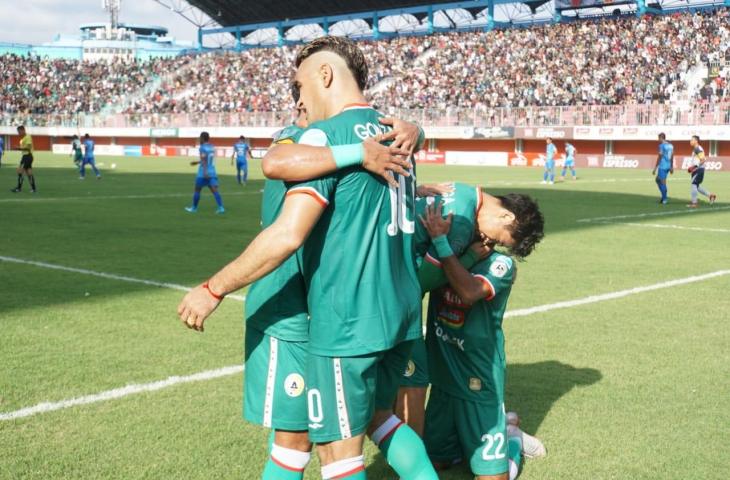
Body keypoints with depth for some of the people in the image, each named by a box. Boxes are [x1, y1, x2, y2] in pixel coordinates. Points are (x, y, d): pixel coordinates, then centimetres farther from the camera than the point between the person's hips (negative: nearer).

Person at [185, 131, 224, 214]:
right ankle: (221, 208, -19)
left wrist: (205, 172, -31)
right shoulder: (212, 148, 14)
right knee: (215, 190, -4)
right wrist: (197, 162, 38)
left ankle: (194, 208, 20)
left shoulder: (202, 148, -8)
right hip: (213, 173, 6)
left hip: (203, 174, -6)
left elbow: (204, 160, -21)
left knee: (197, 190, 9)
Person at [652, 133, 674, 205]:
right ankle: (664, 197, 16)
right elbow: (672, 158, 17)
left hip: (662, 166, -8)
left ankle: (664, 199, 0)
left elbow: (659, 157, -14)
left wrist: (655, 168, -11)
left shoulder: (662, 146, -12)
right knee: (658, 180, 19)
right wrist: (671, 167, 24)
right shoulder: (671, 146, 12)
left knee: (663, 182, -2)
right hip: (668, 166, 8)